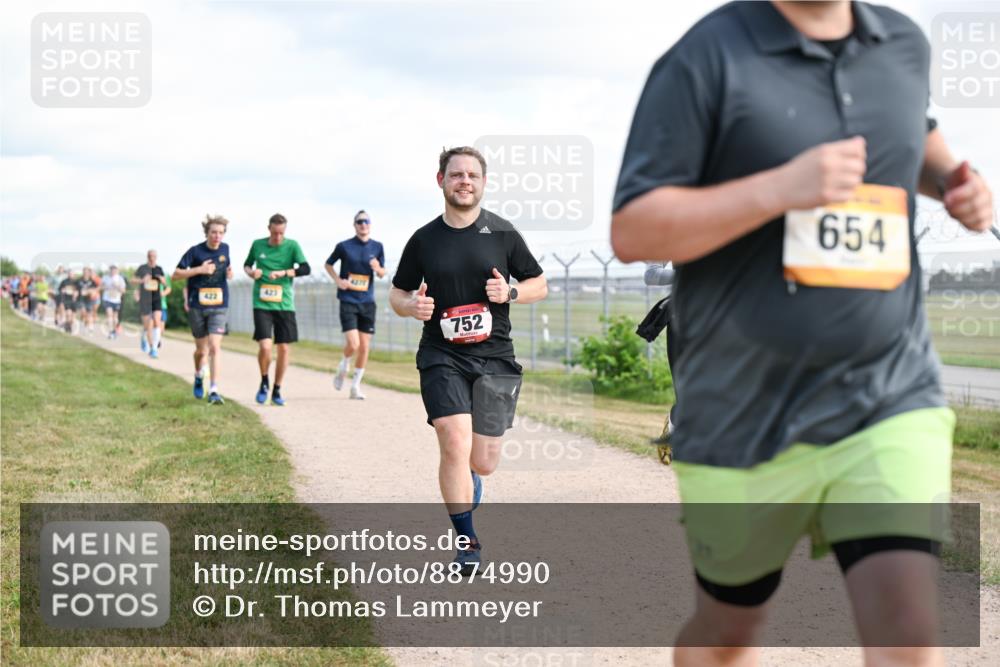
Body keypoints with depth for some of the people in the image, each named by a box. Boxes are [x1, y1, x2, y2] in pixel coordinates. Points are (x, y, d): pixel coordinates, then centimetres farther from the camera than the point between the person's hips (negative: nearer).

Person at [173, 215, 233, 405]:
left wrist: (229, 273, -3)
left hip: (219, 306, 1)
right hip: (197, 306, -1)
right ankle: (199, 376, 42)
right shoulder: (195, 251, -8)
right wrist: (199, 270, -17)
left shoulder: (225, 249, 3)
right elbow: (176, 275, -6)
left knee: (215, 347, -14)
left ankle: (214, 391, -15)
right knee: (201, 349, 10)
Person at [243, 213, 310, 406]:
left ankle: (276, 391, 18)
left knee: (284, 348, 2)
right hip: (262, 304, -1)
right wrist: (250, 272, -2)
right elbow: (247, 264, 20)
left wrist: (283, 273, -23)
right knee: (265, 347, -14)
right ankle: (264, 382, 14)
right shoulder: (257, 245, 4)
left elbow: (305, 269, -11)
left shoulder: (292, 246, 0)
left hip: (284, 305, 1)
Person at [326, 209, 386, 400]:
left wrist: (378, 268, -11)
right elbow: (328, 264, 12)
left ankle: (355, 386, 16)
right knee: (353, 344, -15)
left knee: (364, 347, 2)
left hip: (367, 302, 3)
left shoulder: (377, 247, 5)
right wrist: (337, 280, -5)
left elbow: (382, 274, 12)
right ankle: (343, 368, 17)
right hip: (348, 301, -3)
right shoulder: (344, 246, -3)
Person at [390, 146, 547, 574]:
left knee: (483, 462, 2)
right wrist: (412, 306, -10)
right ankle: (467, 541, -4)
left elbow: (539, 285, 11)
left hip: (494, 358, 1)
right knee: (455, 443, -19)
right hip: (441, 357, -1)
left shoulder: (503, 234, 3)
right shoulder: (423, 240, 4)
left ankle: (466, 477, 41)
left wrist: (510, 293, -10)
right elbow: (397, 294, 13)